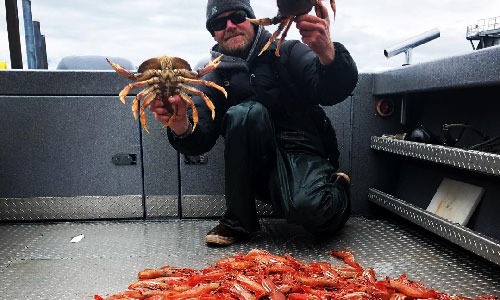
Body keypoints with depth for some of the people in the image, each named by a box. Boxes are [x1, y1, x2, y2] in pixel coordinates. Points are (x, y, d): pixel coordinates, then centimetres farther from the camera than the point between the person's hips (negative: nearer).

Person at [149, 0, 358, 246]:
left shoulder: (288, 53, 6)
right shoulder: (215, 80, 10)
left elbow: (334, 92, -11)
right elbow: (199, 142, -3)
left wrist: (327, 52, -33)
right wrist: (180, 126, -27)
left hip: (302, 155, -1)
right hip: (260, 170, 2)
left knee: (309, 208, -34)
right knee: (245, 112, -27)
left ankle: (337, 191, 7)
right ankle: (238, 221, -13)